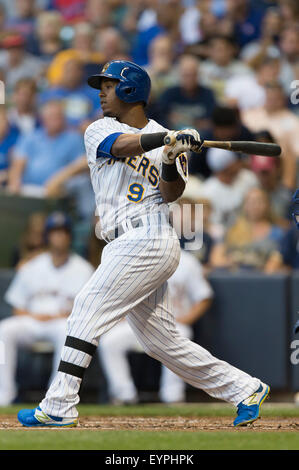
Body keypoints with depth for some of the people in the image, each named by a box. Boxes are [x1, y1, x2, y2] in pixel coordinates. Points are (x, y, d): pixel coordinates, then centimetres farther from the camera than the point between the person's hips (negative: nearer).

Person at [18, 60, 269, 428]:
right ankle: (245, 389, 14)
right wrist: (167, 137, -24)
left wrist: (171, 160, -24)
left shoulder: (170, 142, 6)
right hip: (124, 245, 6)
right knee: (162, 342, 5)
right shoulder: (99, 131, 14)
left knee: (88, 308, -15)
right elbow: (121, 145, -9)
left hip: (149, 240, -6)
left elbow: (171, 193, -5)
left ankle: (58, 408, -14)